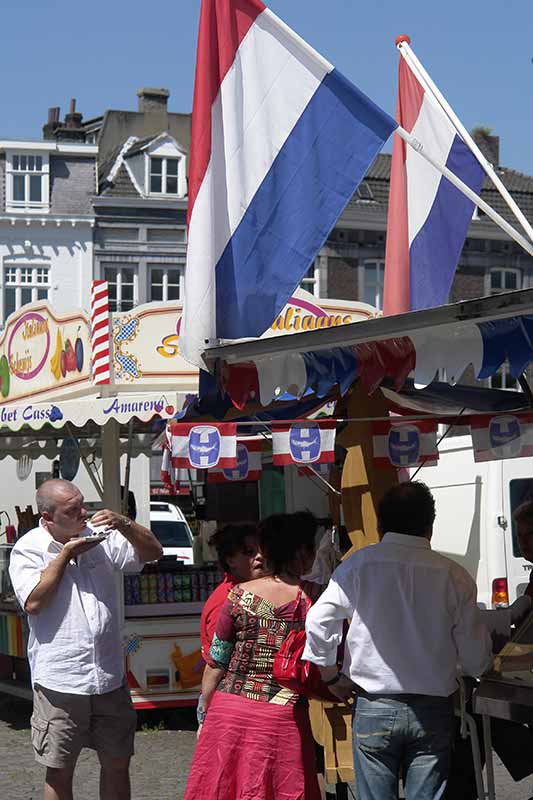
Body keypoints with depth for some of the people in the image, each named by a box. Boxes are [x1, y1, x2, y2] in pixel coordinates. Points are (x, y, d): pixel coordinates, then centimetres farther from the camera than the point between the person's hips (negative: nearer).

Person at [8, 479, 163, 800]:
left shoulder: (101, 537, 6)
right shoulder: (28, 549, -6)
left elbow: (153, 552, 8)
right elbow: (33, 602, -17)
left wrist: (124, 524, -9)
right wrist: (65, 554, -14)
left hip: (109, 676, 4)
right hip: (59, 681, -4)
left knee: (117, 764, 13)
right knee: (60, 772, 6)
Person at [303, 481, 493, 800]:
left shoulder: (359, 564, -5)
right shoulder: (455, 576, -4)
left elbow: (318, 622, -8)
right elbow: (477, 661, -1)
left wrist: (331, 677, 6)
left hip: (374, 709, 0)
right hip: (434, 711, 1)